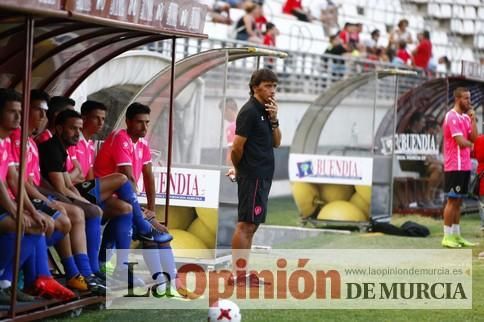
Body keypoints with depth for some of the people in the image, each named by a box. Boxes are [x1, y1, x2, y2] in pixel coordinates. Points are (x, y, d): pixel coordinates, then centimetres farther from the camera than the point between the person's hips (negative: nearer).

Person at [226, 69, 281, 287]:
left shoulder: (265, 111, 15)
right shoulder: (249, 111, -12)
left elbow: (276, 143, 13)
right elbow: (237, 146, -14)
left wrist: (274, 120, -1)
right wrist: (238, 169, 1)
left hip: (262, 177, 9)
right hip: (252, 177, -9)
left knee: (251, 225, 10)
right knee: (246, 224, -8)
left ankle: (243, 273, 14)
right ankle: (239, 275, -8)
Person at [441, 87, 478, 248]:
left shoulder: (466, 117, 15)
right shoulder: (452, 117, -14)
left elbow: (474, 138, 6)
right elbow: (461, 142, -21)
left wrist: (473, 118, -1)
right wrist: (470, 144, 0)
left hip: (465, 165, 9)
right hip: (455, 166, -9)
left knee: (459, 200, 11)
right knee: (452, 200, -6)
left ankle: (456, 235, 15)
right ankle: (447, 237, -4)